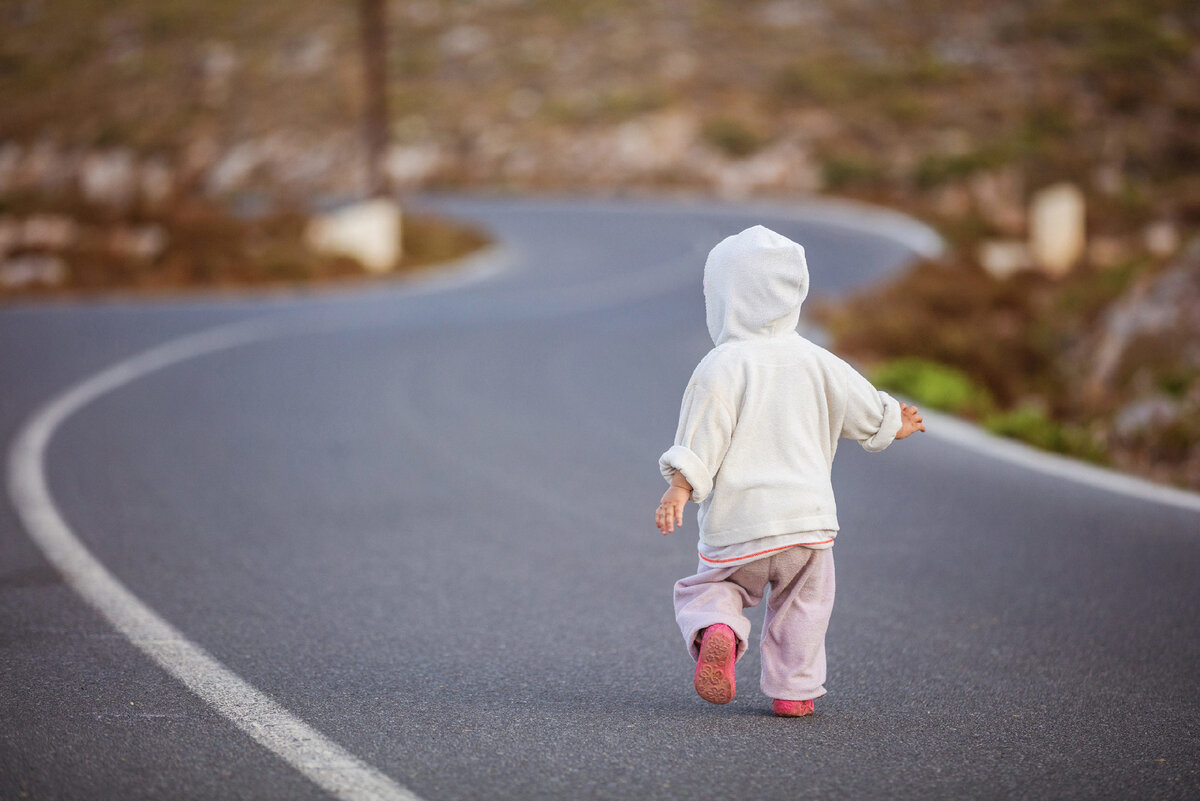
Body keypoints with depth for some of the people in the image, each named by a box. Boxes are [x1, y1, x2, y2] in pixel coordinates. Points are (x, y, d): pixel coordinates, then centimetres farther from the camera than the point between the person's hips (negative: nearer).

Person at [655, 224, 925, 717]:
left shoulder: (721, 367, -8)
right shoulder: (815, 362, 7)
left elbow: (701, 441, -13)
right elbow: (864, 409, 21)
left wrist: (678, 490, -11)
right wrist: (895, 425, 40)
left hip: (736, 521, -3)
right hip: (807, 512, 3)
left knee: (710, 587, 13)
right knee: (802, 603, 18)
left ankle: (715, 630, -18)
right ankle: (793, 690, 15)